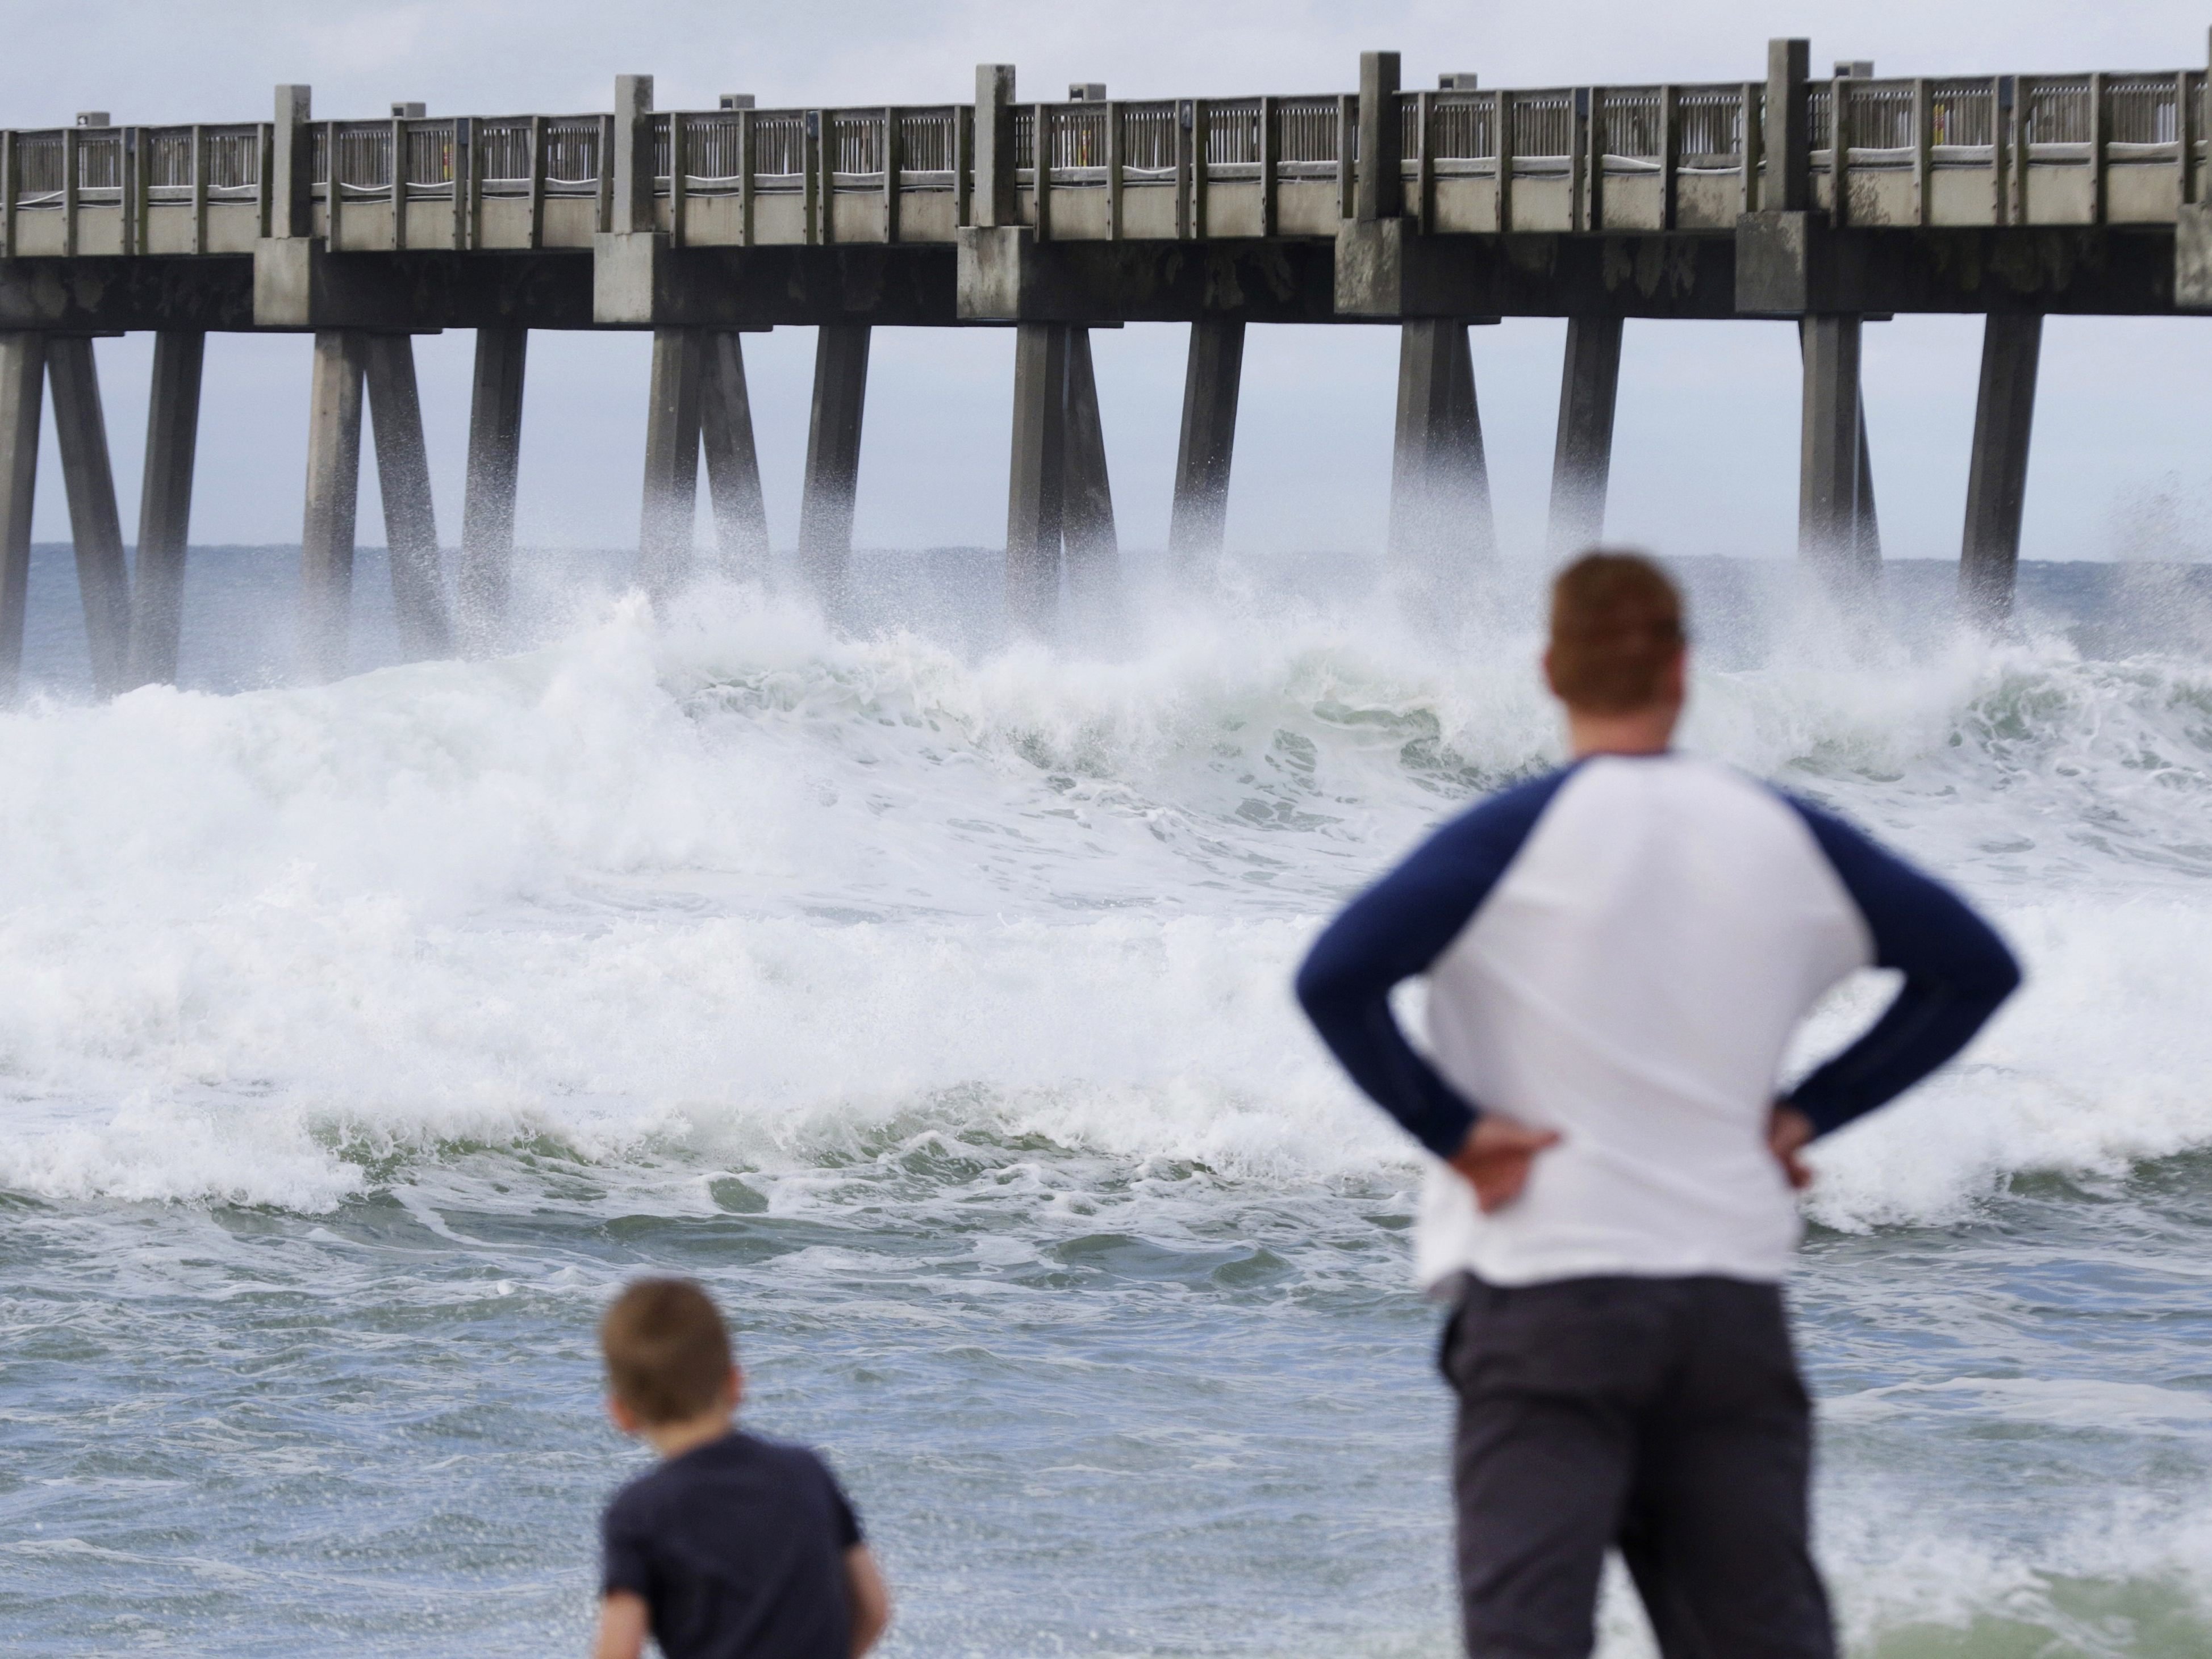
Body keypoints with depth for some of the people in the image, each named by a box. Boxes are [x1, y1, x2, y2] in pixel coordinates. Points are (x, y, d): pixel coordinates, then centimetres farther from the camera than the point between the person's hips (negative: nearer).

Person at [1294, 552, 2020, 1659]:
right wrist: (1809, 1112, 11)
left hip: (1545, 1291, -3)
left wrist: (1452, 1129, -9)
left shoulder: (1514, 835, -7)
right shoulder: (1780, 834, 5)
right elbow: (1974, 968, 13)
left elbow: (1335, 978, -19)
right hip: (1736, 1296, 3)